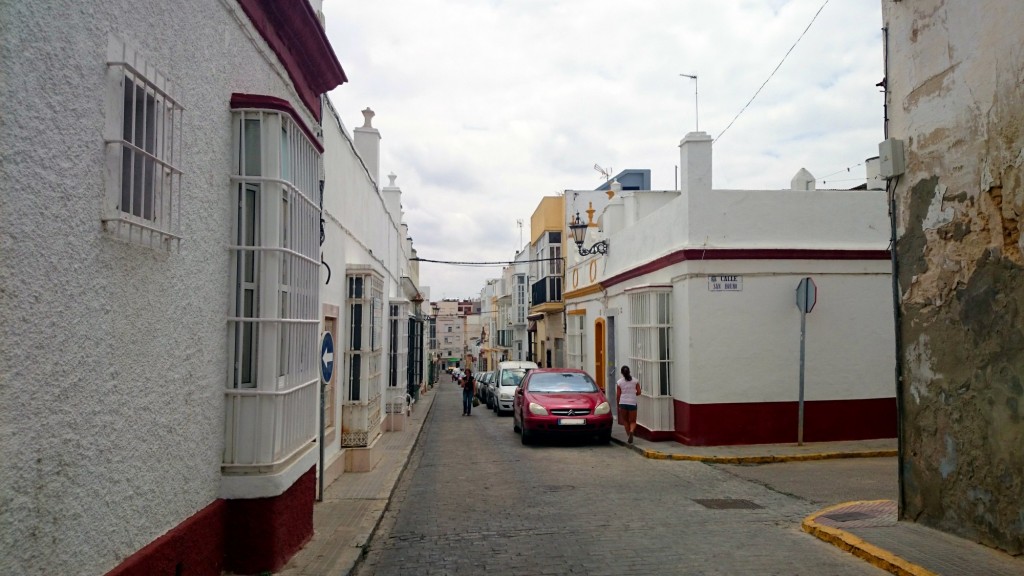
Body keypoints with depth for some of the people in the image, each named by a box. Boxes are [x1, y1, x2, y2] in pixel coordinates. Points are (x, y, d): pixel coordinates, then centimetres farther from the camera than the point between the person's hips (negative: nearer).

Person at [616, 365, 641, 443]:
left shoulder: (619, 382, 0)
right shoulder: (635, 381, 2)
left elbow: (618, 395, 0)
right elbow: (638, 392, 1)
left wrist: (618, 405, 8)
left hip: (623, 403, 0)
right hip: (632, 403, 0)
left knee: (625, 420, 17)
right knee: (632, 421, 6)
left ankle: (628, 435, 15)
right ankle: (631, 431, -23)